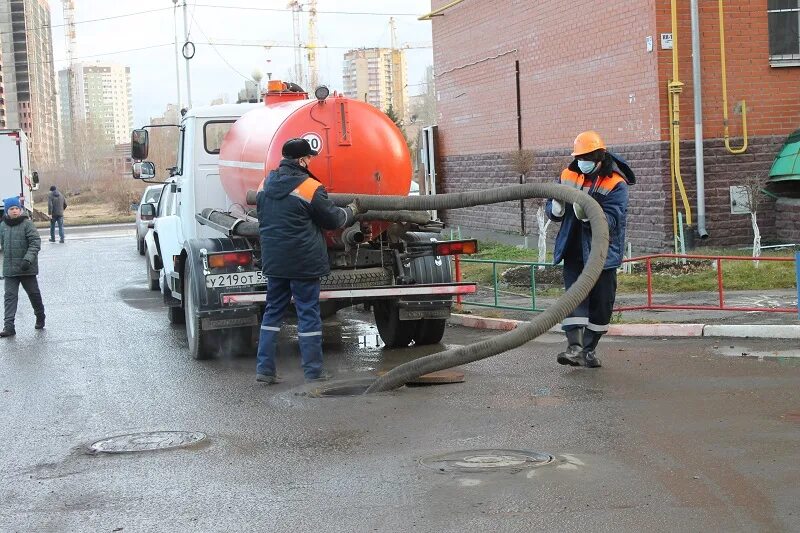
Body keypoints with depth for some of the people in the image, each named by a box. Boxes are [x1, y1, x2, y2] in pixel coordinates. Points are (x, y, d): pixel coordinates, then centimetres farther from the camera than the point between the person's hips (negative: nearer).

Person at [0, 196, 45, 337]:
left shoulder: (27, 224, -10)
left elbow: (35, 242, -15)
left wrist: (28, 259, -26)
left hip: (27, 268, -4)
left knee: (34, 293, 11)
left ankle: (40, 317, 34)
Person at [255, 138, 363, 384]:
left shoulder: (266, 184, 7)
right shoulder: (310, 188, -14)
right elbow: (333, 219, -4)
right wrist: (353, 211, 15)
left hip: (273, 261, 6)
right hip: (303, 262, -6)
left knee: (273, 312, 13)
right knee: (308, 314, 2)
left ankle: (264, 368, 12)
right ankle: (314, 372, 7)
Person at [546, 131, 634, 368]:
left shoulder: (616, 184, -12)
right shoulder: (568, 175, 3)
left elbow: (610, 220, -24)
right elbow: (552, 211, 7)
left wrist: (586, 215, -41)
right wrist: (557, 208, -18)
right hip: (573, 250, 2)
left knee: (601, 302, 5)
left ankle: (589, 349, 19)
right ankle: (575, 347, -18)